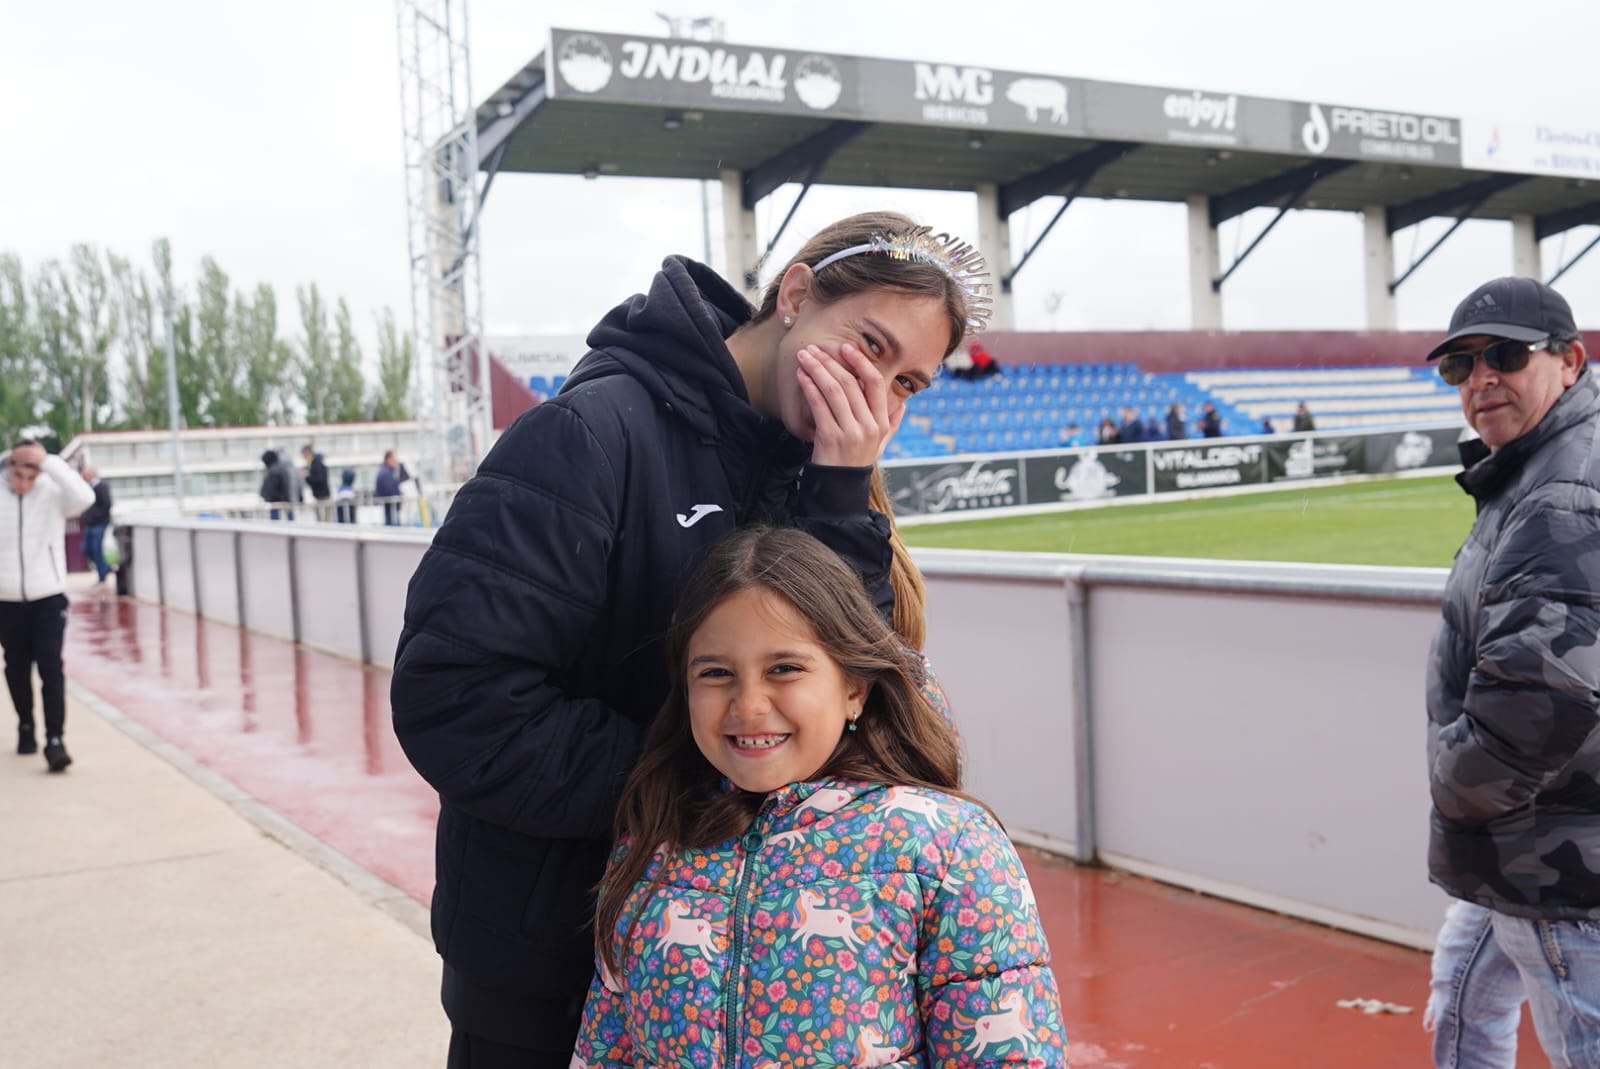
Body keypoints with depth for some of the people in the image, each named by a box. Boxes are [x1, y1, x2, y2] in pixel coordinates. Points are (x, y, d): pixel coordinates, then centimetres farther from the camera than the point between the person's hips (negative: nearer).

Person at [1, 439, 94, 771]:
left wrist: (48, 460, -23)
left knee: (51, 668, -8)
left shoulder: (53, 495, -7)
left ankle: (55, 740, -9)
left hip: (48, 597, -2)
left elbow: (84, 497, -24)